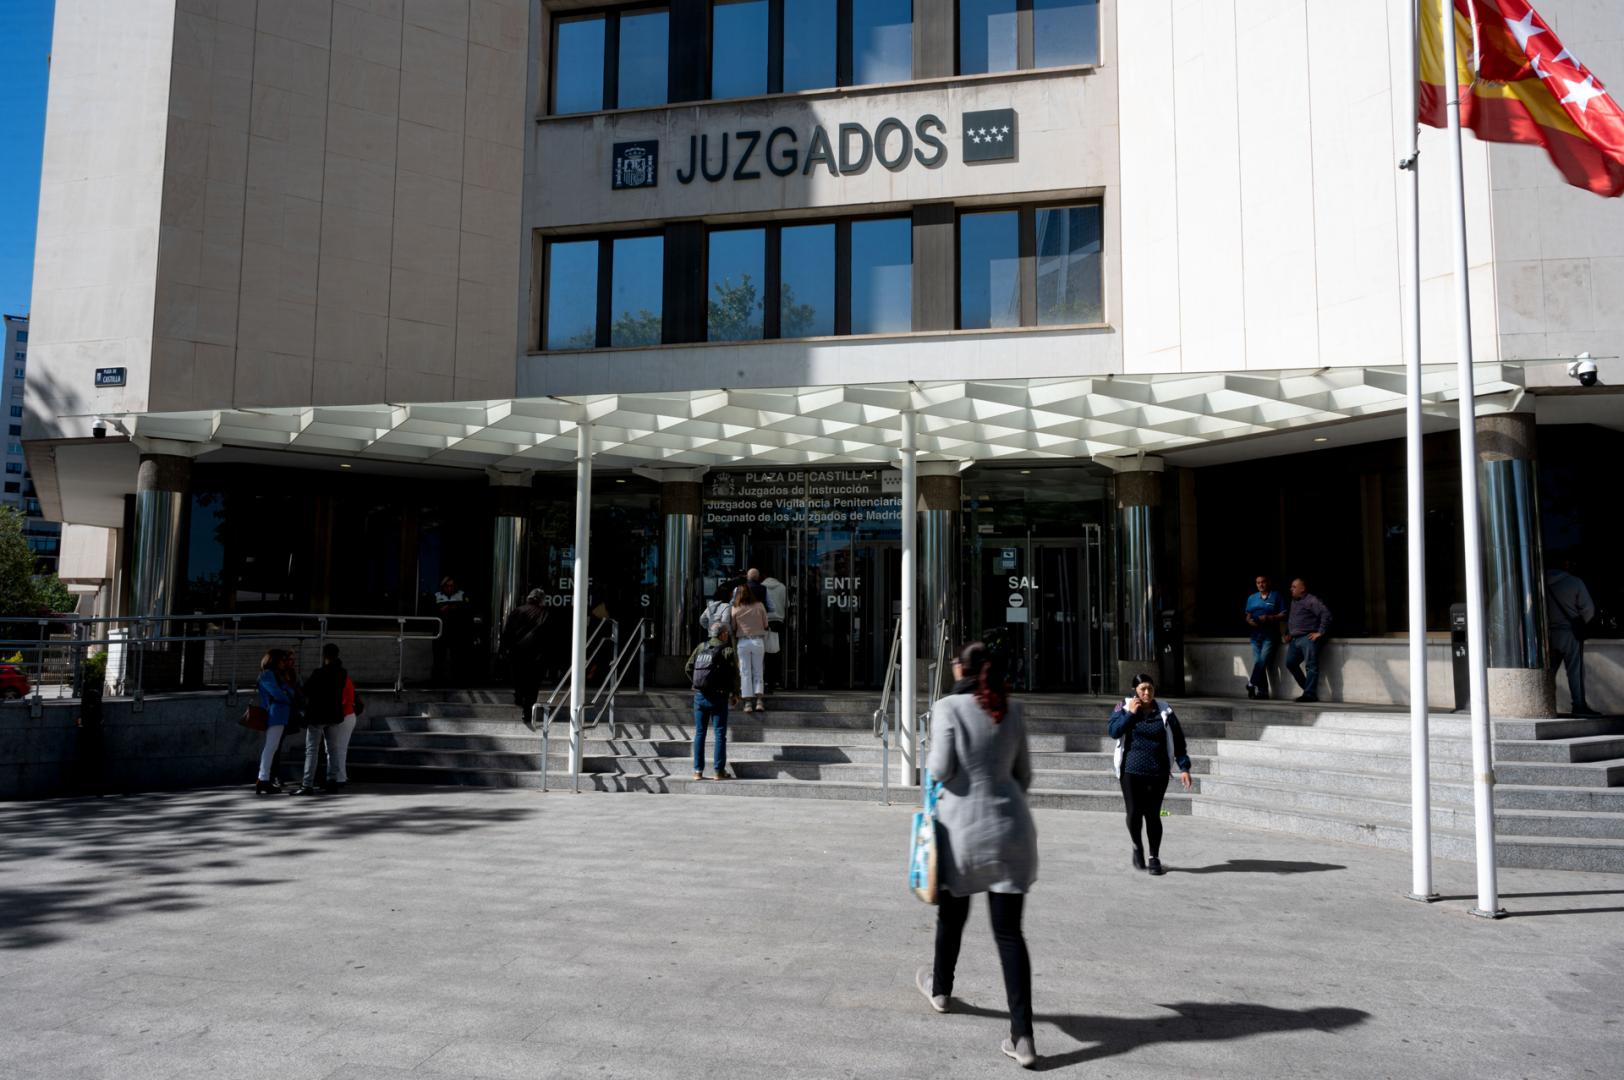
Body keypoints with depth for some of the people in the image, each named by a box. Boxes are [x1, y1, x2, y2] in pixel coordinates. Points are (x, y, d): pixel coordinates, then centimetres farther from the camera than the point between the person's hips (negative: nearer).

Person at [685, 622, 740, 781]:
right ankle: (719, 771, 3)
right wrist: (735, 694, 4)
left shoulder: (701, 648, 6)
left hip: (700, 696, 4)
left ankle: (698, 771, 8)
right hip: (718, 697, -4)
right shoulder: (728, 651, -6)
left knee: (699, 733, 9)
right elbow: (734, 675, -10)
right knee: (720, 734, 3)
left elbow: (689, 668, 5)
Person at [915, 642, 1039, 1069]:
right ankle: (1022, 1036, -2)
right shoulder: (1012, 711, 3)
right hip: (1010, 830, 3)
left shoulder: (948, 708, -10)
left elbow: (940, 770, -14)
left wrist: (929, 760, 7)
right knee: (1009, 932, 3)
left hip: (961, 827, -2)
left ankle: (940, 989, 45)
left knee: (952, 914, 21)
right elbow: (1024, 774, 10)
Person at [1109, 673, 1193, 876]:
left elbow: (1178, 741, 7)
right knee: (1134, 813, -5)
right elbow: (1113, 731, -9)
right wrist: (1131, 713, -13)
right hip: (1131, 771, 0)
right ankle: (1137, 847, 24)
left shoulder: (1164, 712, 5)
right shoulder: (1124, 708, 4)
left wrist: (1184, 768, 2)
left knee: (1153, 815, 0)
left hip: (1158, 773, 1)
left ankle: (1154, 858, 14)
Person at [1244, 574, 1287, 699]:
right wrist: (1250, 621, -5)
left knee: (1262, 660, -19)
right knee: (1257, 662, -2)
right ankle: (1263, 691, 1)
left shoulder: (1276, 596, 4)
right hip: (1256, 634, 4)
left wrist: (1269, 618, -15)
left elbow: (1284, 615, 0)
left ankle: (1252, 685, -14)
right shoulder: (1251, 598, 17)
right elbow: (1248, 617, 18)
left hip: (1270, 634, -4)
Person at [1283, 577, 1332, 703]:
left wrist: (1320, 632, -17)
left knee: (1311, 665, -9)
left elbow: (1326, 614, -18)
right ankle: (1307, 689, 16)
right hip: (1295, 640, 10)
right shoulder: (1294, 601, 21)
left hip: (1308, 638, -10)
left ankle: (1310, 694, -12)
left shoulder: (1311, 600, -9)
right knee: (1290, 663, 7)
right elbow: (1290, 619, 33)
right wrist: (1288, 633, 21)